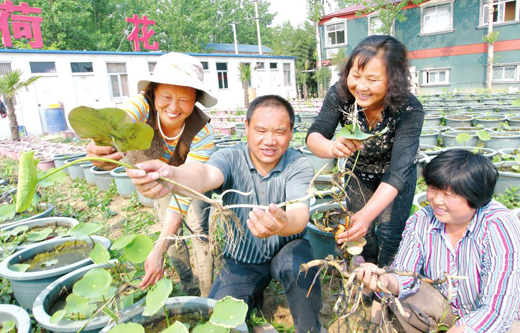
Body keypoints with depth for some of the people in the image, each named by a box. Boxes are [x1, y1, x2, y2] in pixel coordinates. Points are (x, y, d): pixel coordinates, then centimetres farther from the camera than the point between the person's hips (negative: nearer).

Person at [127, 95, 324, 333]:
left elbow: (300, 213, -34)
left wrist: (282, 224, -59)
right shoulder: (230, 158, -15)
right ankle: (253, 296, 21)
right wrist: (171, 176, -61)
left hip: (285, 250, -1)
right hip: (241, 260, 2)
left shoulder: (298, 165, -17)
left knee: (298, 265, -33)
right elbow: (207, 175, -37)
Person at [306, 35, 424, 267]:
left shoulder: (409, 110, -35)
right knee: (359, 231, 7)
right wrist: (332, 147, -55)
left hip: (398, 173, -2)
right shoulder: (340, 94, -28)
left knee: (389, 231, -3)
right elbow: (314, 136, -30)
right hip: (359, 171, 2)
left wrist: (367, 213, -55)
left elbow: (398, 172, -40)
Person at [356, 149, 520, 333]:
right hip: (446, 306, 3)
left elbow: (497, 310, -30)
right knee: (401, 297, -21)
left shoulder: (501, 228, -28)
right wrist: (386, 281, -37)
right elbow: (404, 276, -15)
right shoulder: (421, 221, -15)